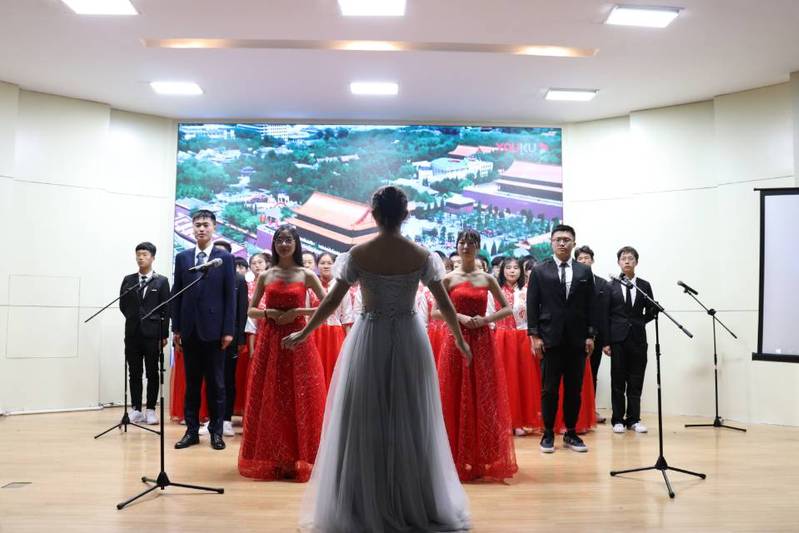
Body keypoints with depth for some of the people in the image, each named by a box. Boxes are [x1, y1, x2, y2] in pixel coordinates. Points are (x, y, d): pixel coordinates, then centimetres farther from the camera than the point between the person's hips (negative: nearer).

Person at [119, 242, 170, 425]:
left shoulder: (161, 281, 1)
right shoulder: (128, 280, 10)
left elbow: (166, 309, -2)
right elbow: (123, 305, 15)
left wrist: (164, 334, -6)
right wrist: (134, 318, 7)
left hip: (152, 333, -2)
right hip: (132, 333, 3)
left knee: (152, 373, 3)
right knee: (134, 373, 6)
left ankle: (150, 410, 9)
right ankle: (135, 409, 12)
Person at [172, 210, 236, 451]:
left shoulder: (225, 258, 1)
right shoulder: (182, 257, 9)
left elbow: (230, 296, -3)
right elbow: (177, 294, 9)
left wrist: (228, 330, -8)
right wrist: (176, 328, 4)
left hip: (214, 329, -3)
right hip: (189, 329, 3)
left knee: (216, 384, 5)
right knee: (191, 383, 9)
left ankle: (216, 431, 13)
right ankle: (192, 430, 17)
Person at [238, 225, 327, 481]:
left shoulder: (306, 275, 1)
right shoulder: (265, 276, 8)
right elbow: (251, 310, 10)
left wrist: (297, 311, -11)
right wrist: (269, 312, -9)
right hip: (269, 341, 2)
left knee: (299, 398, 0)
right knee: (269, 399, 5)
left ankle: (299, 459, 12)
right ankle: (269, 458, 17)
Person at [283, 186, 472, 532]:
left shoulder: (358, 254, -7)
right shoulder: (421, 255, -3)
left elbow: (332, 300, -3)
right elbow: (444, 303, 3)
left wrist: (304, 333, 10)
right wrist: (460, 340, 17)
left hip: (369, 340, -1)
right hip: (409, 340, 1)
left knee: (364, 422, 8)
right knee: (411, 422, 11)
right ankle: (415, 505, 22)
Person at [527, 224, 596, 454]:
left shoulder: (585, 271, 9)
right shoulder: (539, 271, 3)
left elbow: (590, 305, 8)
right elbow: (532, 305, 0)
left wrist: (590, 335, 2)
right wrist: (534, 335, -6)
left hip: (577, 340, 2)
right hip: (550, 338, -2)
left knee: (574, 389, 7)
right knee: (549, 389, 3)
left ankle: (571, 433, 18)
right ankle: (548, 433, 14)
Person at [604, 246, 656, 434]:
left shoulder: (645, 286, 7)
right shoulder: (611, 286, 2)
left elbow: (651, 312, 14)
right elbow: (605, 315, -1)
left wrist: (638, 323, 0)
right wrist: (605, 341, -5)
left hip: (638, 338, 2)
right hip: (618, 338, -1)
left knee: (636, 382, 5)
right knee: (618, 382, 4)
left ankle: (634, 419, 14)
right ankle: (618, 420, 11)